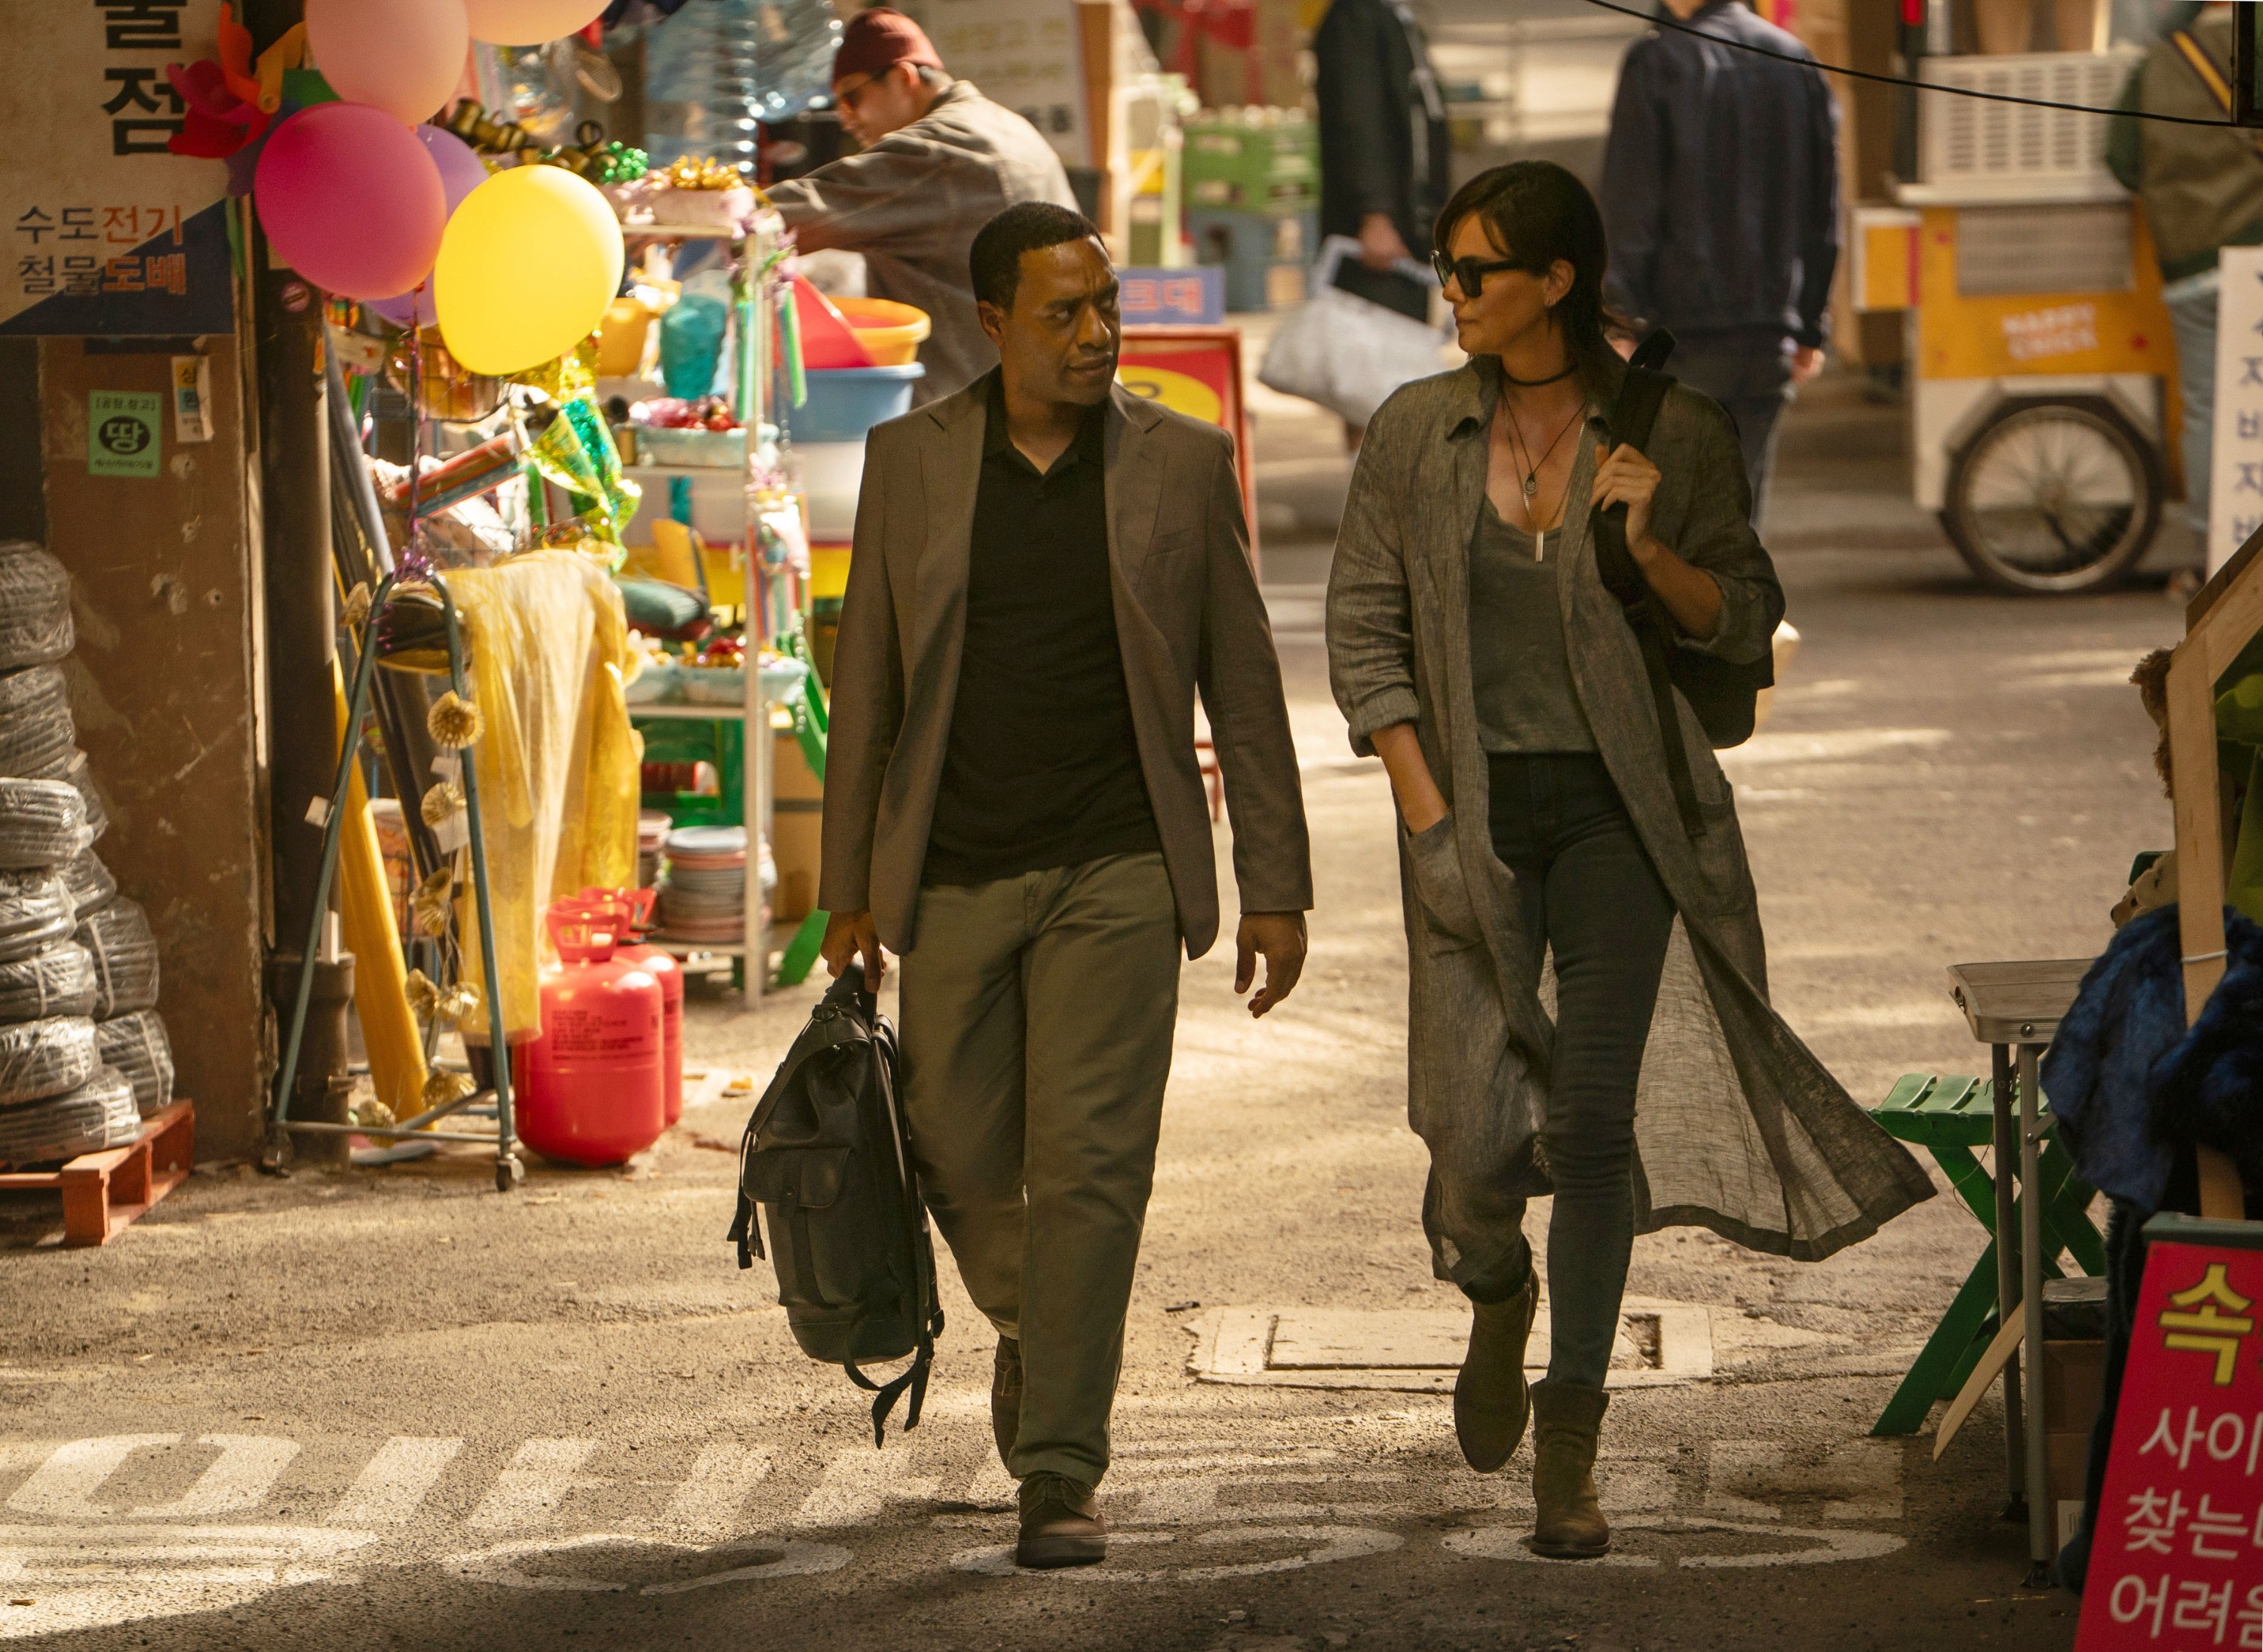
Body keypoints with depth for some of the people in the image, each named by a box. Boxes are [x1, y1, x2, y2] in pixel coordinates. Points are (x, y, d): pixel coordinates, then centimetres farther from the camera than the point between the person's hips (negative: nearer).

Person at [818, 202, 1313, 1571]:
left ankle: (1061, 1478, -5)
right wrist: (850, 887, 8)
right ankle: (1030, 1322, 40)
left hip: (1116, 871, -2)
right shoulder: (913, 460, 4)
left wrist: (1276, 887, 2)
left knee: (1089, 1164, -9)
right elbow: (867, 681, 9)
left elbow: (1244, 683, 5)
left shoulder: (1183, 462, 2)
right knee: (963, 1159, 7)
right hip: (954, 877, 2)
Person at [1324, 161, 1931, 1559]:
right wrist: (1425, 811, -5)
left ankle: (1570, 1444, 4)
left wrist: (1654, 553, -15)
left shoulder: (1675, 434, -1)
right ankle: (1497, 1296, 32)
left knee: (1595, 1118, -7)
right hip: (1477, 806, 1)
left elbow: (1750, 624, 5)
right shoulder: (1417, 434, 3)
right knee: (1484, 1144, -5)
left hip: (1618, 805, -1)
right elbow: (1364, 631, 5)